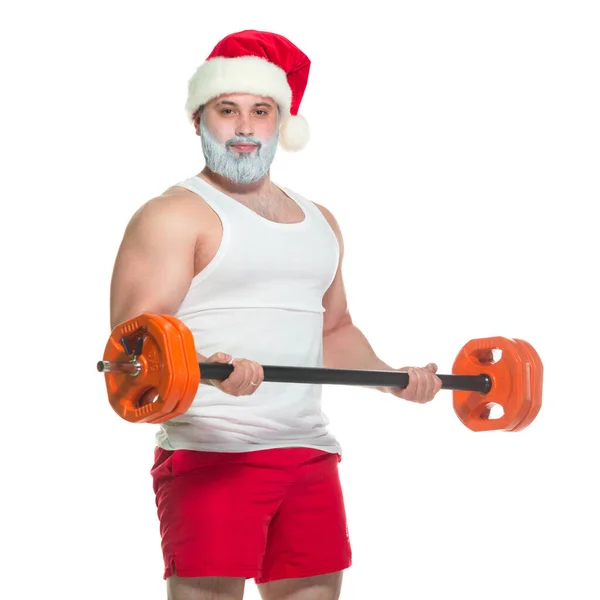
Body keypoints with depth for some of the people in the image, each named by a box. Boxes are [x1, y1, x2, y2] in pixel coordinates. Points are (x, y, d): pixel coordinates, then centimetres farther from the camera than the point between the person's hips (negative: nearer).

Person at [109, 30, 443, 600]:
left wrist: (392, 378, 12)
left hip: (309, 452, 7)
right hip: (212, 451, -7)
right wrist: (207, 367, -32)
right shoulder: (175, 215, -3)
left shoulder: (319, 222, 20)